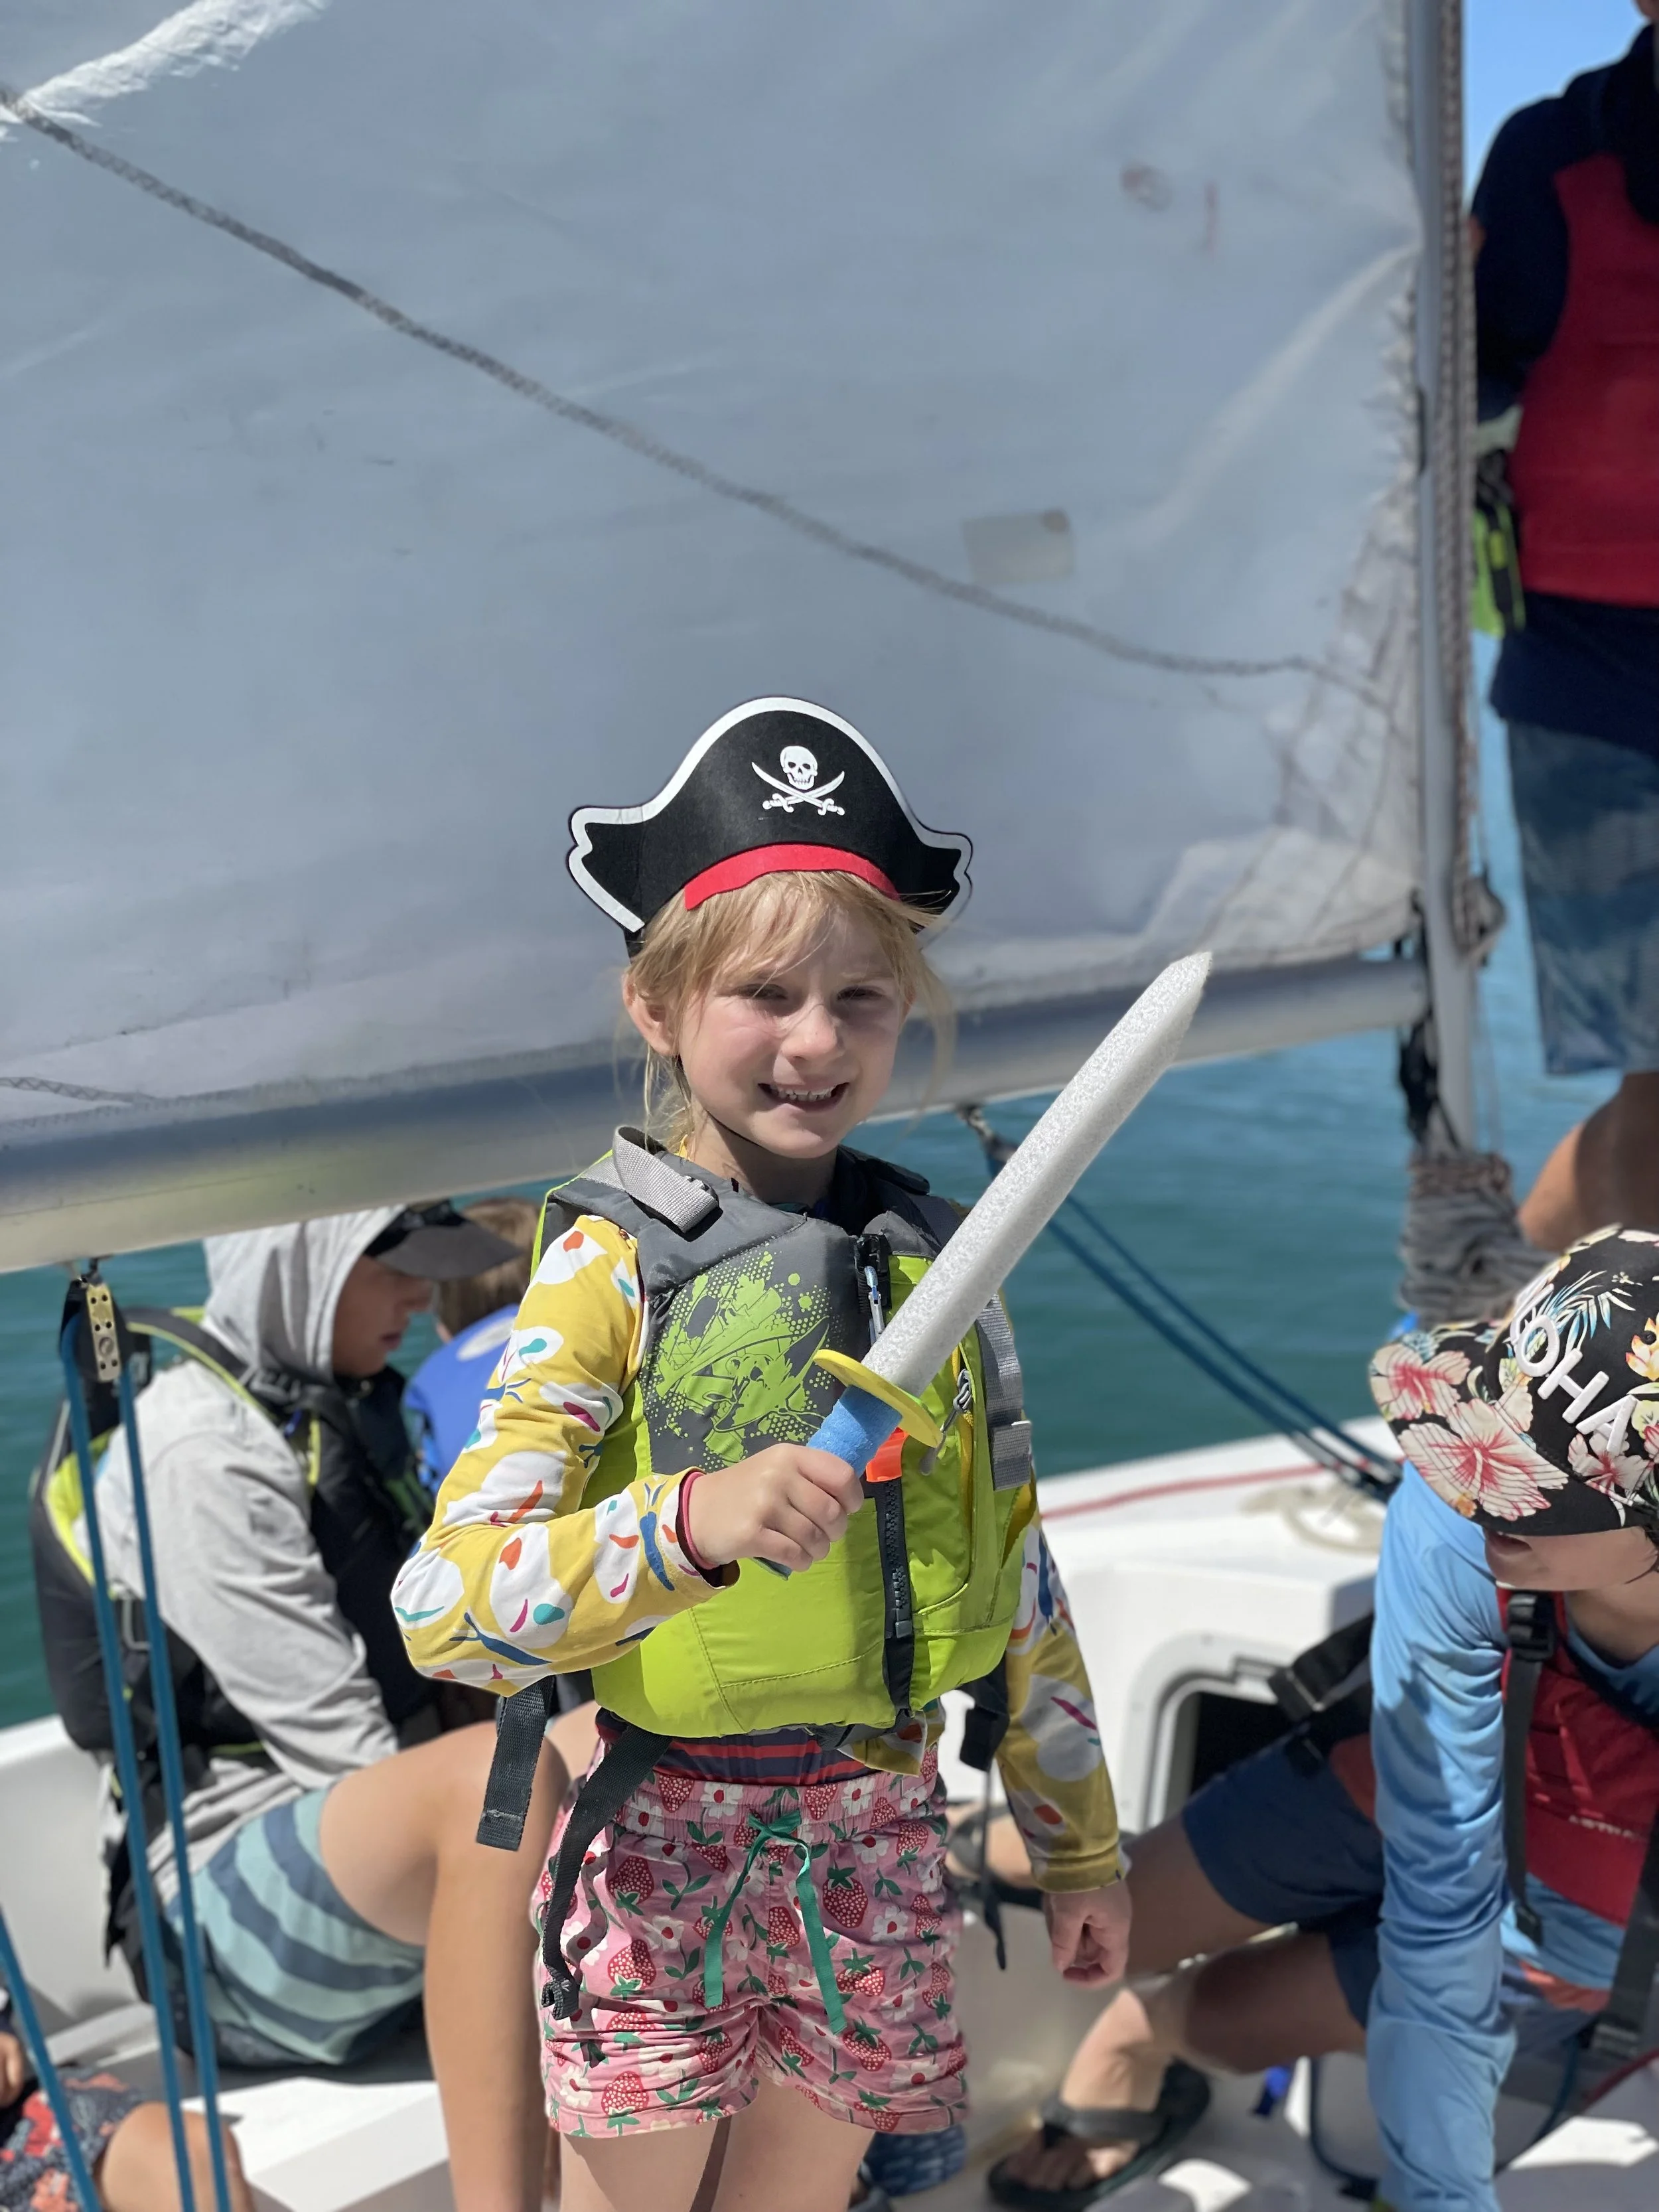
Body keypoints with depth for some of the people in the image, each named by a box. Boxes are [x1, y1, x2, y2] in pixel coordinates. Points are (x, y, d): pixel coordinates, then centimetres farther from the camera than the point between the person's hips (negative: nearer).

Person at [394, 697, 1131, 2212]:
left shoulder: (933, 1259, 1)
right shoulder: (613, 1263, -13)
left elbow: (1020, 1575, 9)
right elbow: (441, 1607, -23)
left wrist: (1080, 1842, 12)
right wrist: (693, 1519, -38)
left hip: (883, 1834, 4)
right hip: (670, 1838, -3)